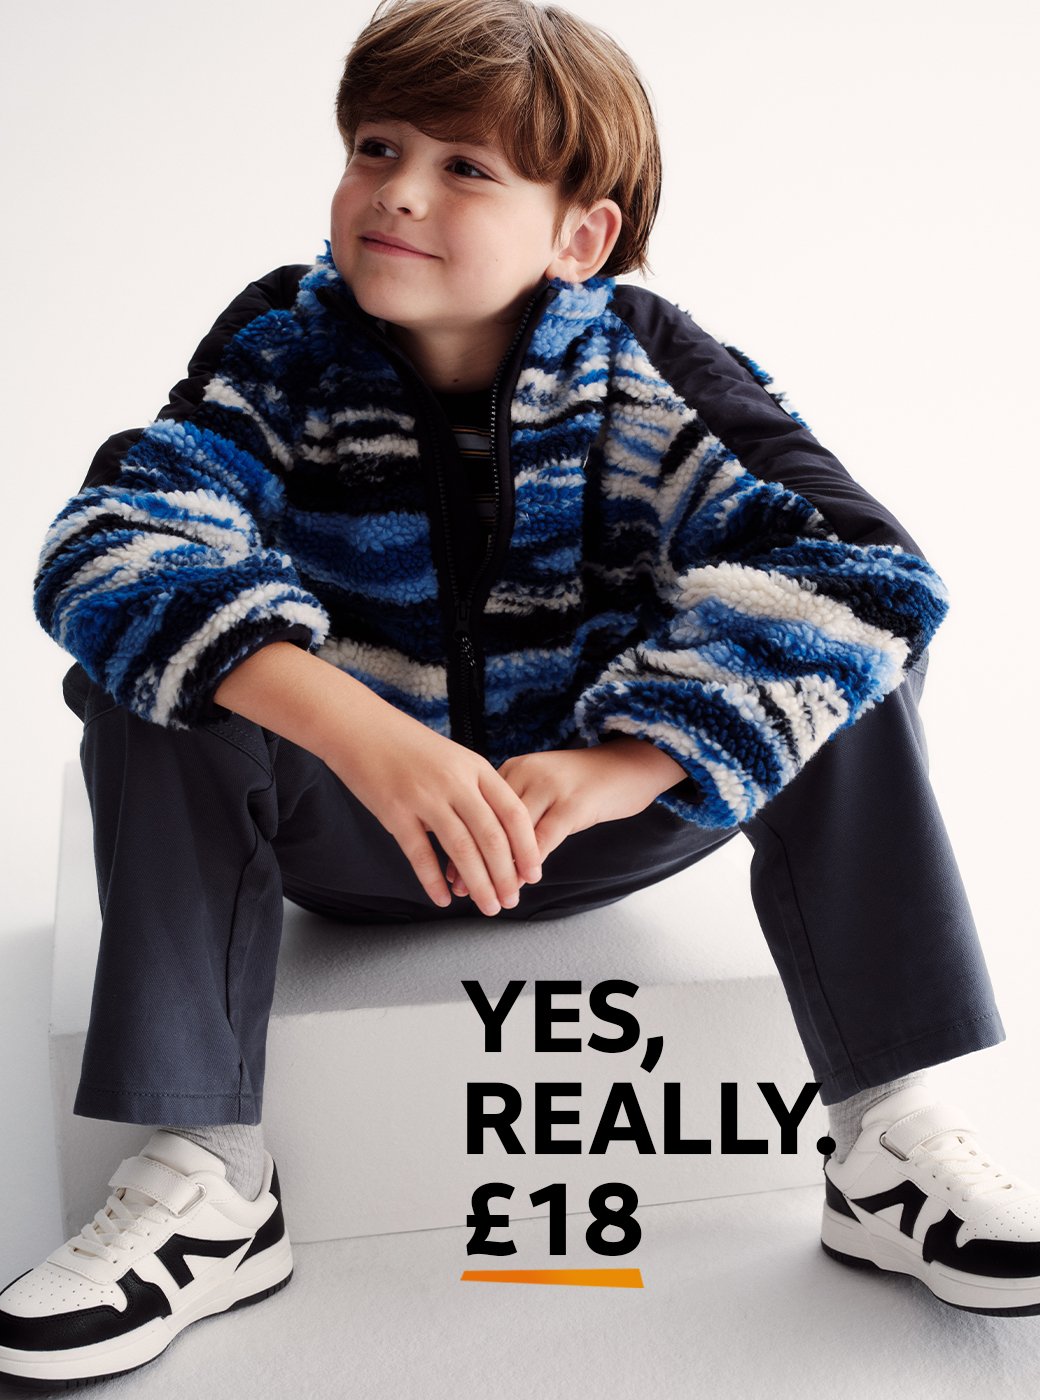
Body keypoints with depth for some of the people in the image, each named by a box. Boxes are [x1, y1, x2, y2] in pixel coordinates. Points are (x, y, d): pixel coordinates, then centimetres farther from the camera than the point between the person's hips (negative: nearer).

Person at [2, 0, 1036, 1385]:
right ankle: (204, 1183, -20)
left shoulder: (645, 365, -12)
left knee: (834, 647, -20)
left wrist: (611, 770, -38)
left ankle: (892, 1142, -16)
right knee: (145, 680, -24)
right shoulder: (282, 352, -10)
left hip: (602, 818, 0)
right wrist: (361, 733, -45)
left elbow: (861, 564, -26)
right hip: (351, 834, 1)